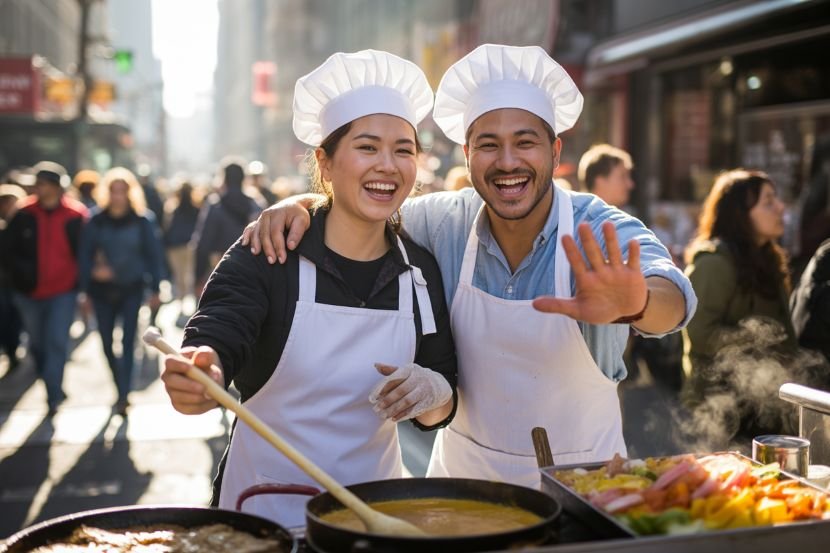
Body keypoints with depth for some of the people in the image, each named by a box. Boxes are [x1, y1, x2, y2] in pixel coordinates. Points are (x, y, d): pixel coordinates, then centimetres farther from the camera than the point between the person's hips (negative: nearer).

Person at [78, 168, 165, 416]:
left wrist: (154, 289, -2)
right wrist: (85, 289, -2)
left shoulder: (142, 221, -3)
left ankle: (124, 394, -6)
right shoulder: (96, 222, 1)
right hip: (102, 290, 2)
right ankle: (121, 387, 24)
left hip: (132, 289, -2)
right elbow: (85, 255, 2)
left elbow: (153, 255, 0)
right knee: (106, 342, 7)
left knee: (128, 341, -8)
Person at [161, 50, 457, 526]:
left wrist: (433, 393, -20)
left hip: (374, 505, 3)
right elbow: (213, 342, -27)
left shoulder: (421, 272, -3)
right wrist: (202, 377, -48)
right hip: (265, 505, -3)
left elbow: (438, 412, 2)